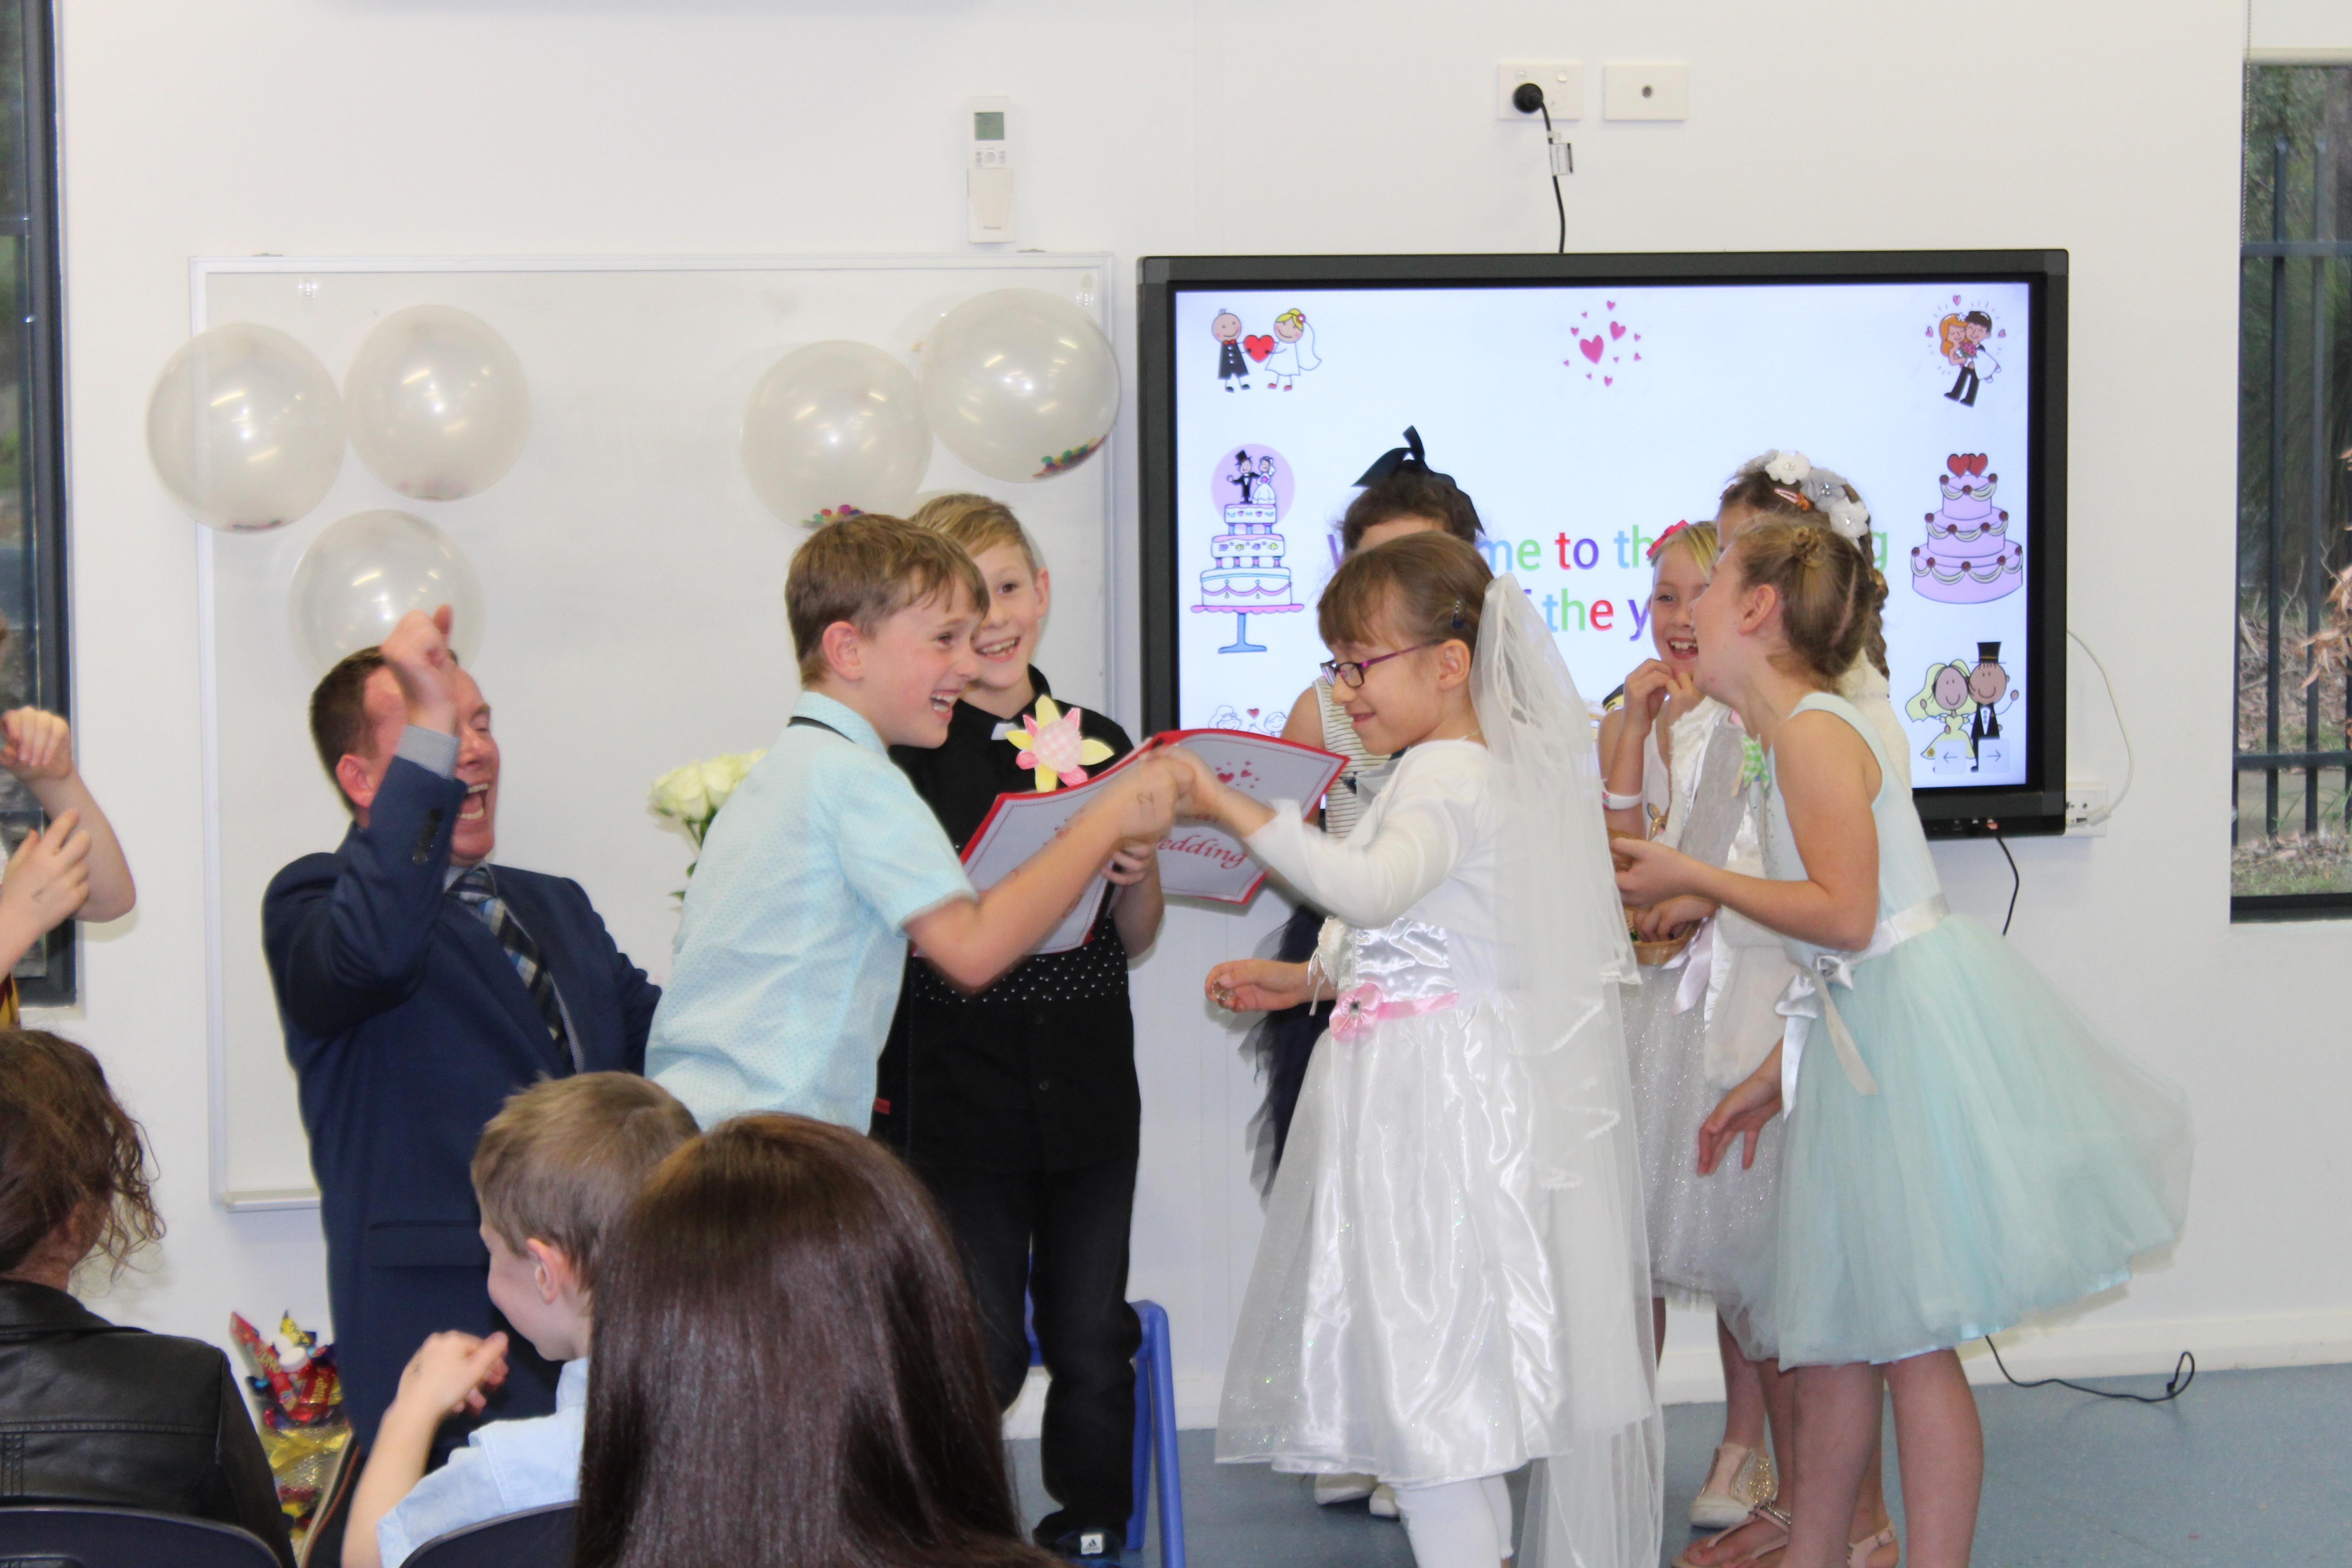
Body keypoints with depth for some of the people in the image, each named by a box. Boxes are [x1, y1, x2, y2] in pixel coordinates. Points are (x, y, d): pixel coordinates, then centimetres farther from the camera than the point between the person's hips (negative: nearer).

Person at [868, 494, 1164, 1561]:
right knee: (975, 1351, -2)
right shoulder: (906, 755, -5)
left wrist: (1139, 871, -5)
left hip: (1089, 1094, 4)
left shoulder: (1101, 744, 9)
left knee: (1093, 1338, 9)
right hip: (953, 1100, -4)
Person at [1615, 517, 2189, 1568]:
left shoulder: (1814, 729, -14)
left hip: (1918, 1033, -10)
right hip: (1864, 1045, 10)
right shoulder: (1797, 735, 15)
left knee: (1909, 1336, -6)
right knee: (1835, 1329, 16)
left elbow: (1846, 917, -22)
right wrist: (1775, 1078, 21)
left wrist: (1690, 878, -15)